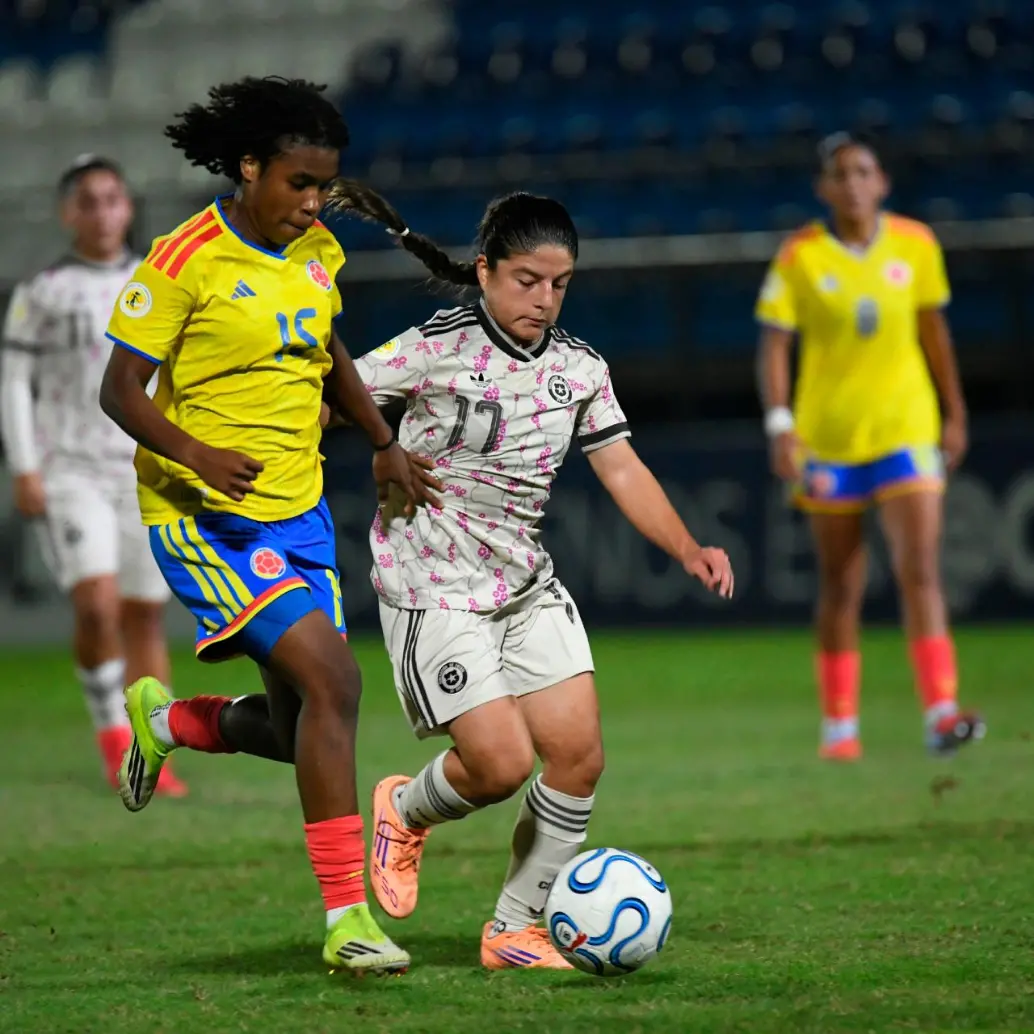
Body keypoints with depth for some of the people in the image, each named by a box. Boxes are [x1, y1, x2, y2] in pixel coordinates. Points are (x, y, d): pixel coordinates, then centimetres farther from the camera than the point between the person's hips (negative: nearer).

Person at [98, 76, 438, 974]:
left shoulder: (315, 252, 7)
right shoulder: (186, 260, -14)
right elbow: (121, 389, -12)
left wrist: (384, 443, 13)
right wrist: (194, 454, -28)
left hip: (298, 511, 7)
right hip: (205, 518, -7)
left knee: (307, 732, 4)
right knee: (332, 679, -22)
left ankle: (167, 721, 35)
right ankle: (348, 918, -19)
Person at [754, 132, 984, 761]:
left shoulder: (915, 245, 1)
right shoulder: (800, 258, -5)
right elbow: (774, 344, -6)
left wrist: (955, 413, 15)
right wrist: (780, 424, -17)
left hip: (907, 431, 1)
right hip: (828, 437, -1)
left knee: (921, 572, -13)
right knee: (841, 587, 7)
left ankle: (940, 712, -19)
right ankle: (839, 725, 18)